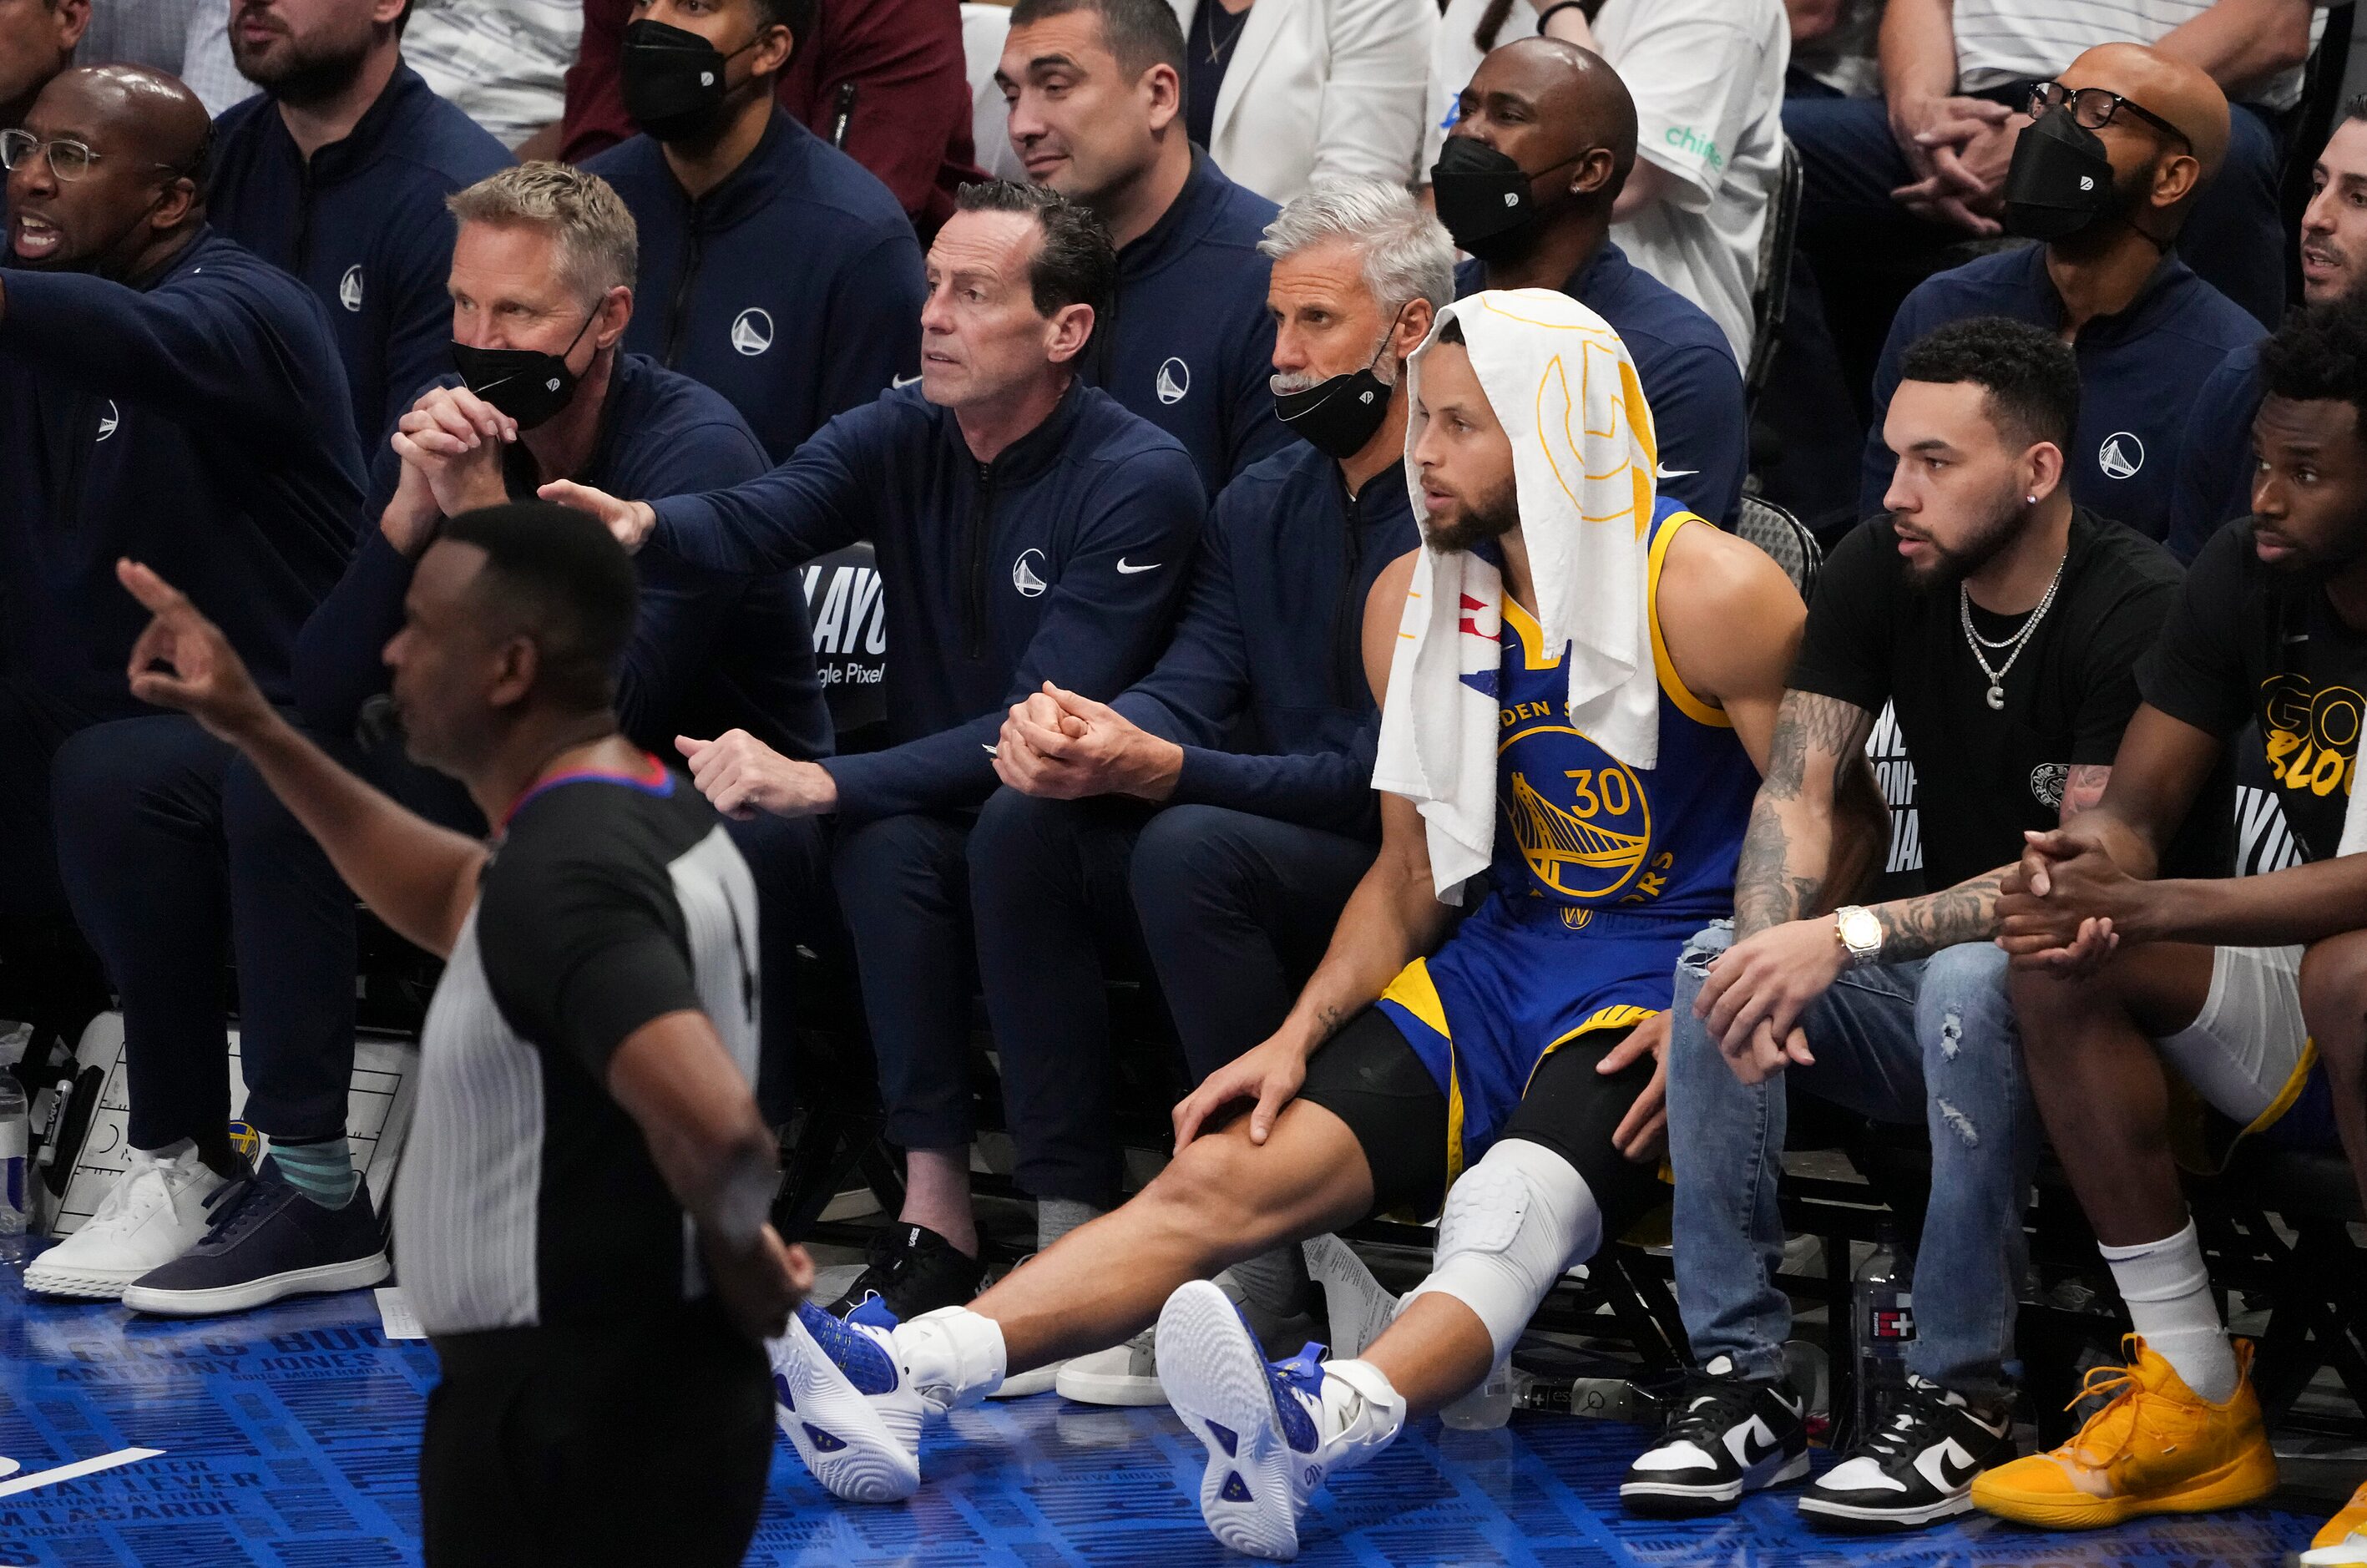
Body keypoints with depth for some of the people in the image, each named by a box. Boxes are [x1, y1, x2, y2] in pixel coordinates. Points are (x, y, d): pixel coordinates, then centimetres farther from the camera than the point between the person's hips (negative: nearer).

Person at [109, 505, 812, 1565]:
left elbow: (716, 1131, -38)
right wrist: (256, 732, 23)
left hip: (573, 1431, -10)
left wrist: (741, 1269, -17)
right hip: (642, 1401, 10)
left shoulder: (566, 874, -23)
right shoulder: (651, 819, 8)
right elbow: (457, 904, 29)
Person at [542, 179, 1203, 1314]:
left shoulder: (1136, 483, -15)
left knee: (886, 845, -35)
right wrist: (643, 526, -42)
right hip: (925, 806, 6)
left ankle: (937, 1214, -30)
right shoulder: (899, 437, 3)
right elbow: (755, 520, -17)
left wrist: (820, 784, -35)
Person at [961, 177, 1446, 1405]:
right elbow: (1191, 690, 4)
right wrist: (1080, 736, -21)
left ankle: (1265, 1282, -28)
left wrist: (1157, 768, -29)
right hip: (1274, 855, 7)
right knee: (1025, 825, -15)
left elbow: (1392, 776, -20)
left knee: (1192, 850, -33)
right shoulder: (1261, 505, 14)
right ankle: (1070, 1231, -20)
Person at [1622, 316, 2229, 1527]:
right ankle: (1740, 1379, -20)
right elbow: (1800, 789, -4)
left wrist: (1848, 937, -33)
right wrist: (1774, 956, -27)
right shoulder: (1878, 575, -1)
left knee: (1972, 985, -38)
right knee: (1712, 965, -19)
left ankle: (1964, 1398, -28)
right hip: (1938, 970, 6)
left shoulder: (2136, 612, -20)